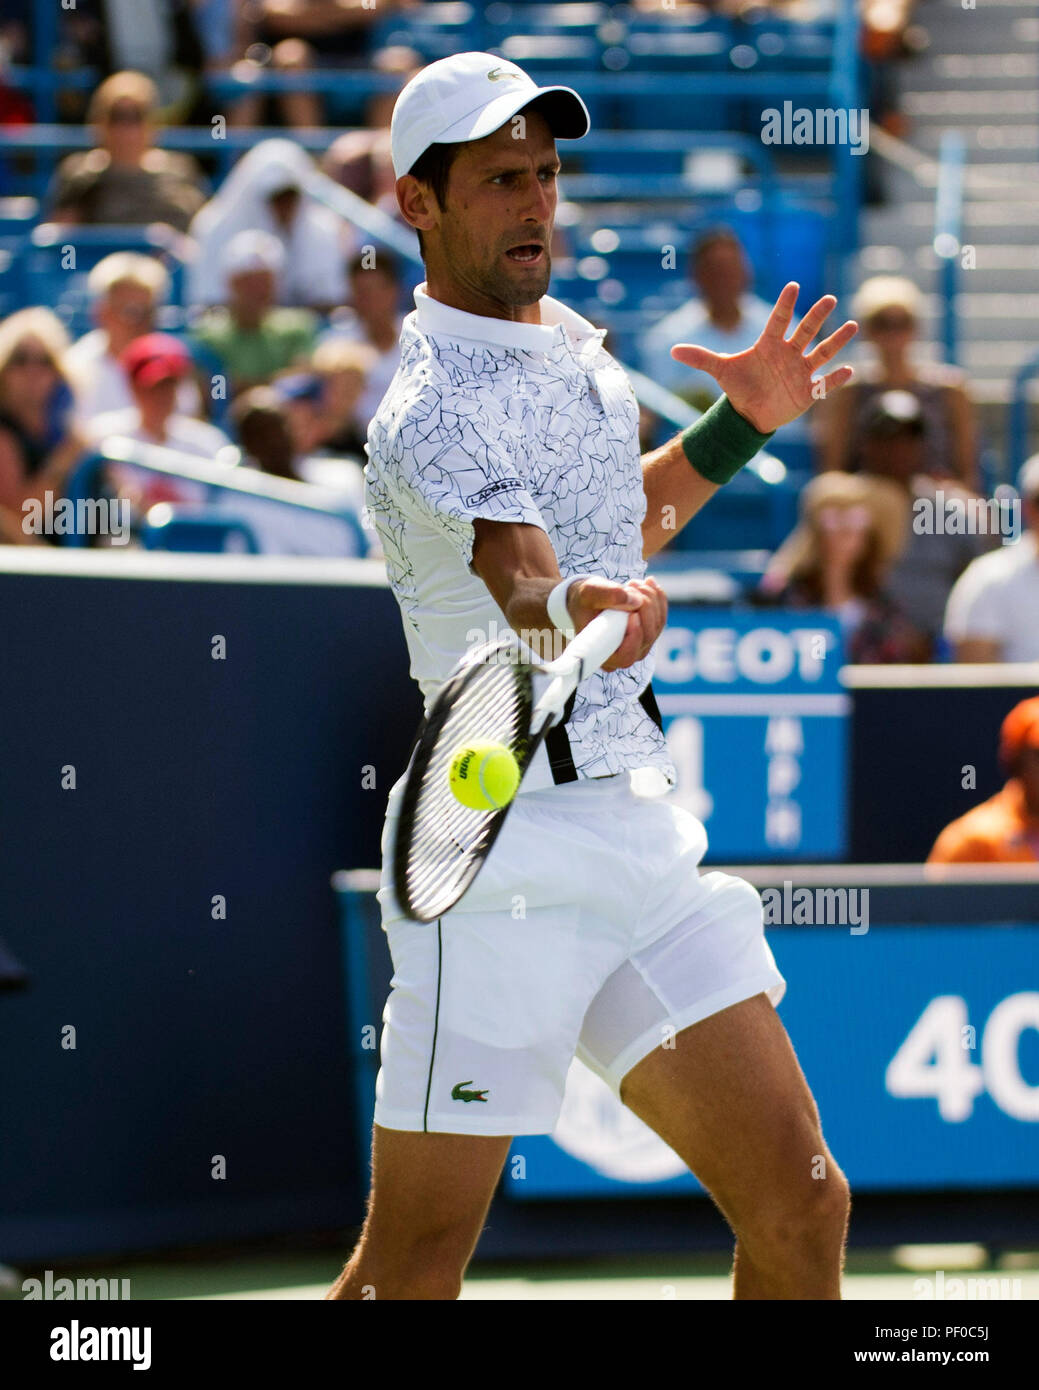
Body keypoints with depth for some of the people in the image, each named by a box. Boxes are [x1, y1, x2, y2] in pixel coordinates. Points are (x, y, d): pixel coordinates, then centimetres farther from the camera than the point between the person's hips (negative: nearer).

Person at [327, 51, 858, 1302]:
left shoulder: (574, 344, 13)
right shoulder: (435, 411, -15)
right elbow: (526, 588, -35)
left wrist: (739, 425, 23)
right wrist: (583, 615, -56)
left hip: (639, 822, 8)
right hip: (507, 854, -8)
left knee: (799, 1209, 2)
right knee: (413, 1269, -5)